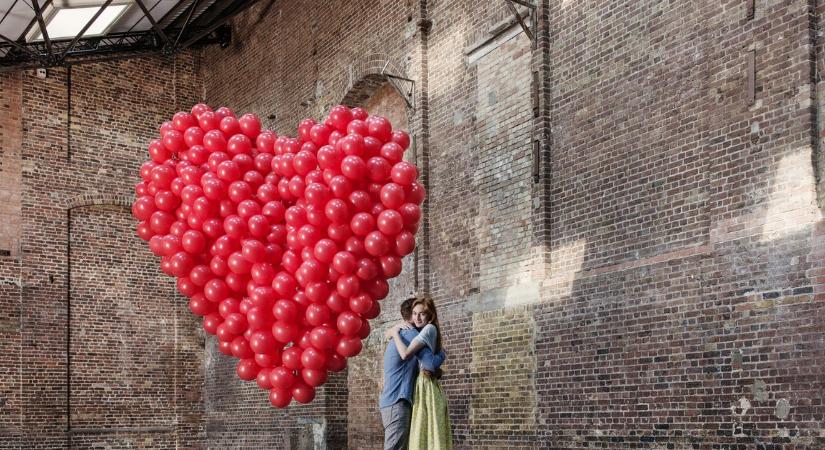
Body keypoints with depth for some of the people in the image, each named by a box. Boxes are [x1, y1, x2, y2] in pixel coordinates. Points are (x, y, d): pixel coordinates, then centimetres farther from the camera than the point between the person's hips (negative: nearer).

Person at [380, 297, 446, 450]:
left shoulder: (398, 335, 21)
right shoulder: (411, 334, -10)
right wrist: (442, 353, 4)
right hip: (397, 403, -10)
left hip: (392, 403, 10)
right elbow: (431, 364, -15)